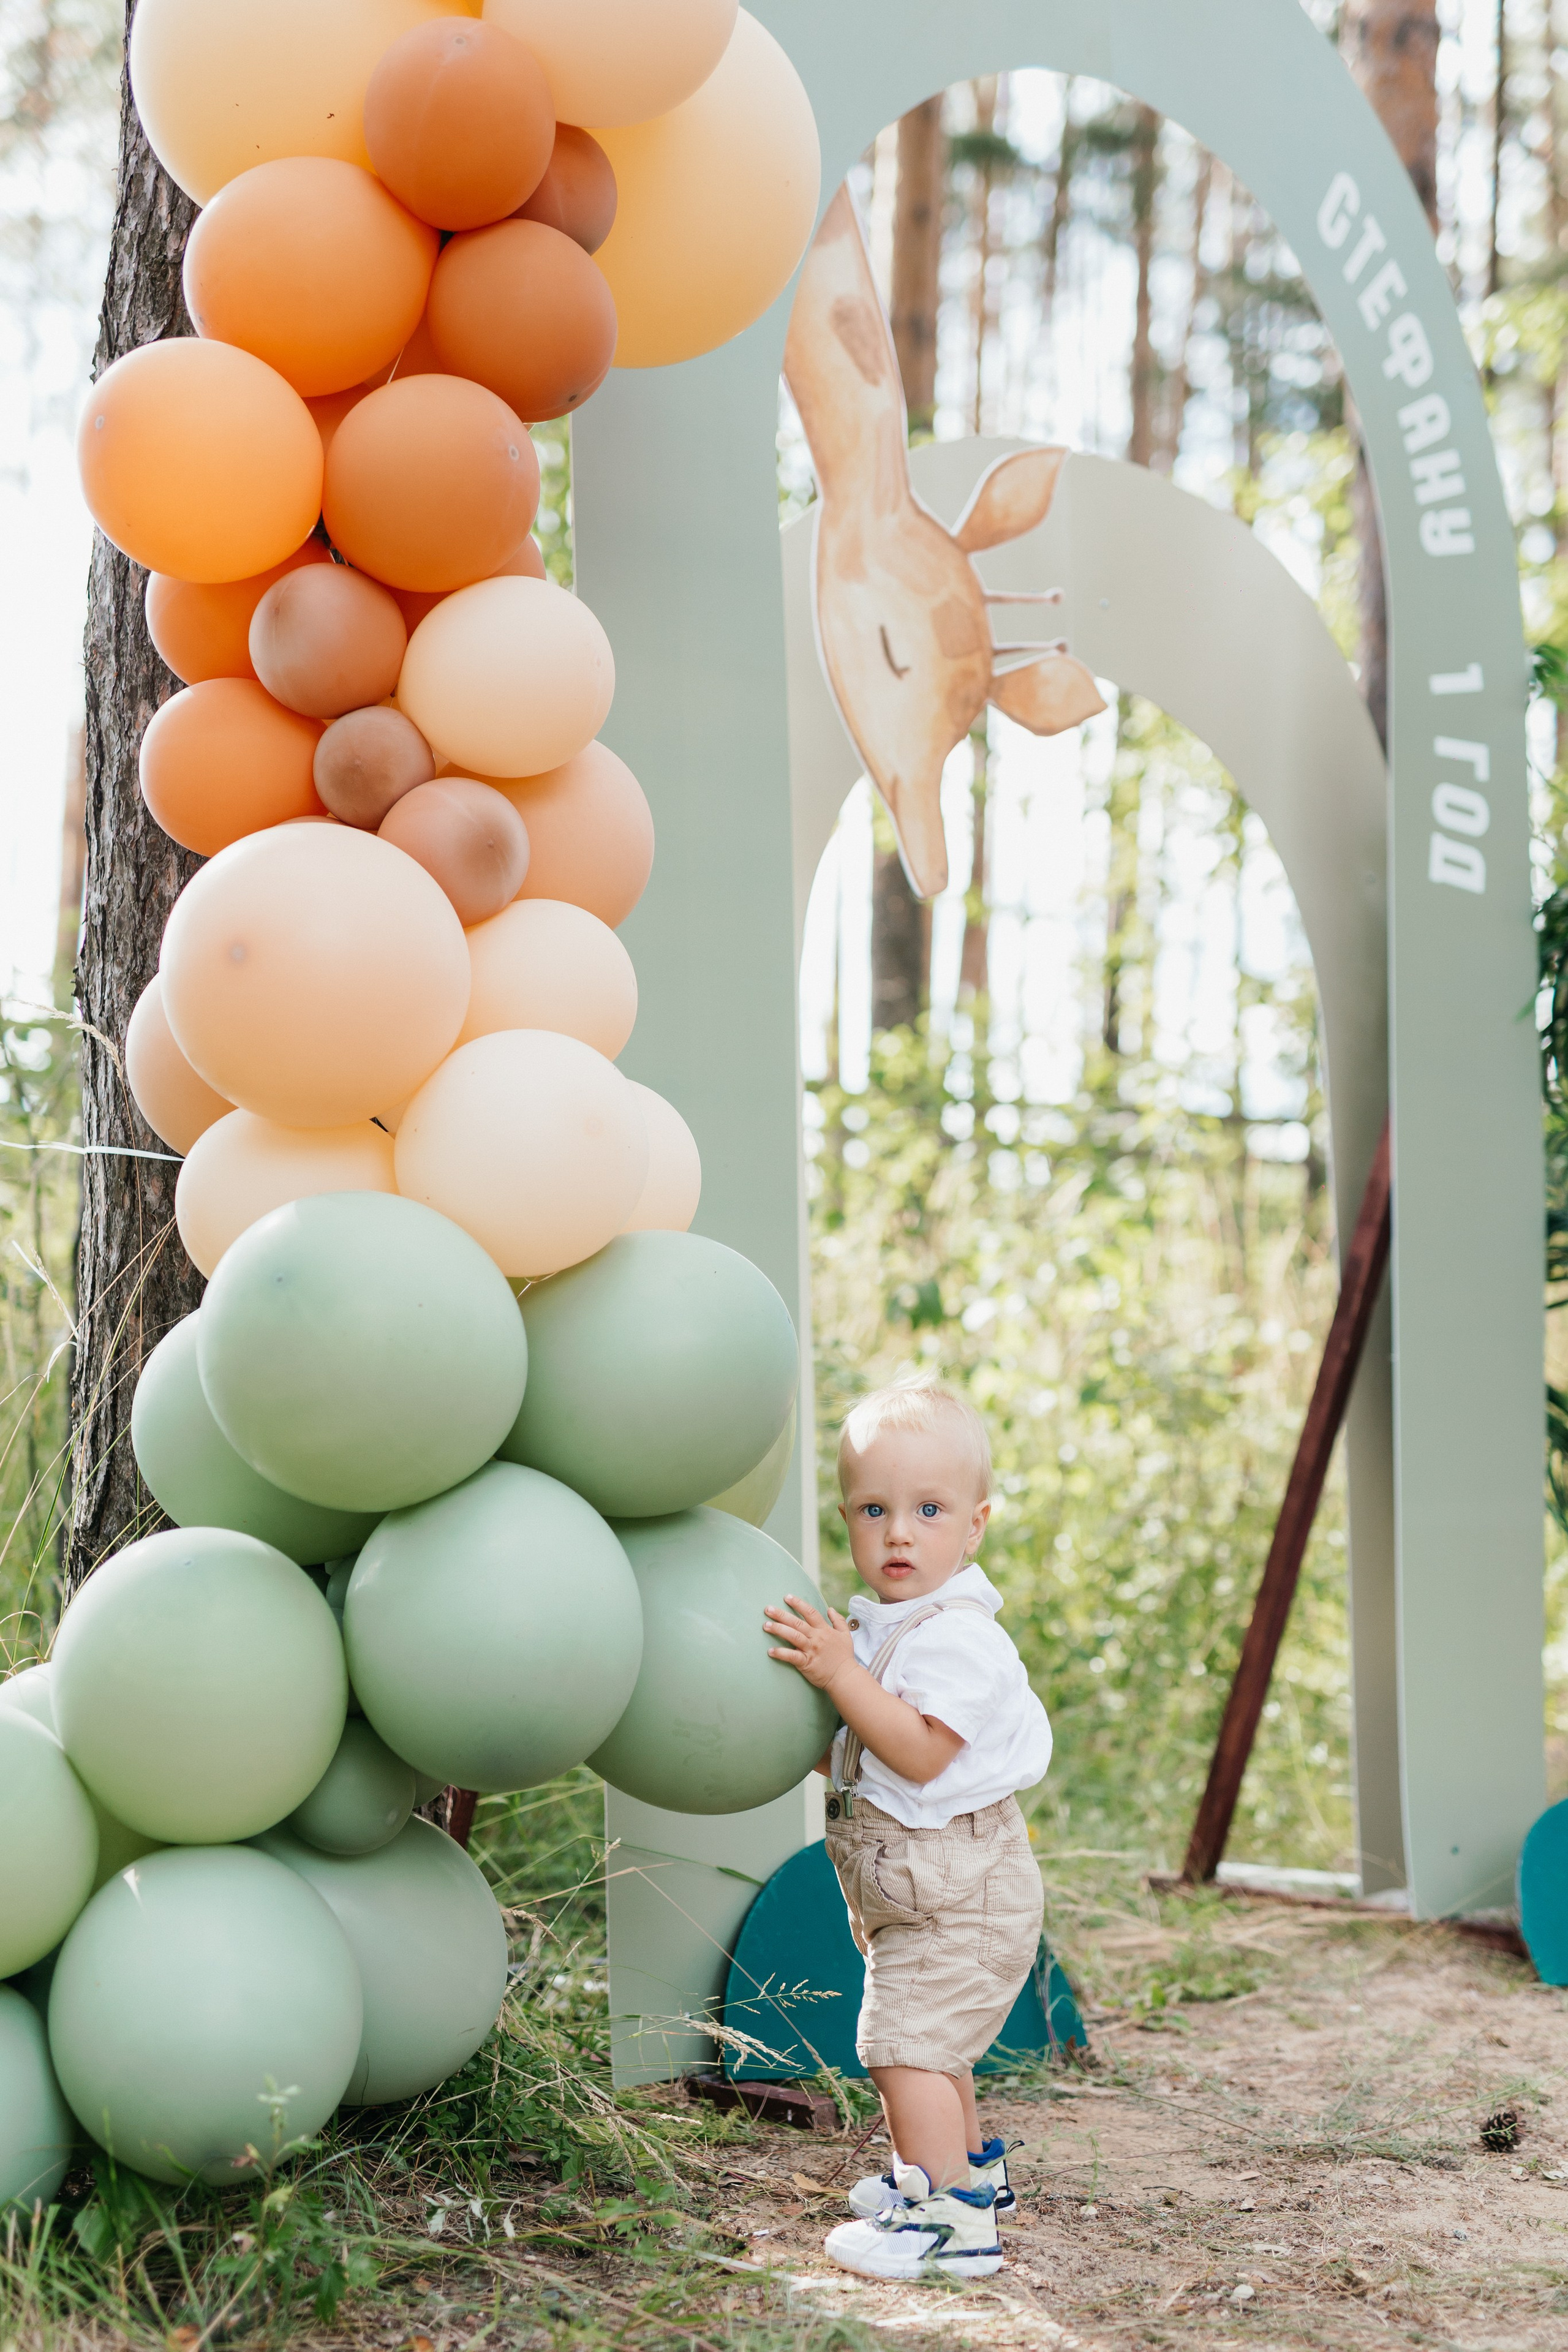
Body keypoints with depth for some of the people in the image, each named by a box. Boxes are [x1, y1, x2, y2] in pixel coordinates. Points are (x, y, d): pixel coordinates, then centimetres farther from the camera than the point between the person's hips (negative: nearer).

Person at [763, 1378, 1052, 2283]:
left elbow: (920, 1753, -30)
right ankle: (970, 2168, 43)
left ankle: (951, 2218, -18)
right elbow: (856, 1757, 18)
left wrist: (841, 1675, -31)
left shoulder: (958, 1637, -22)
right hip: (919, 1893, 11)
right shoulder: (879, 1627, 10)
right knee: (927, 2043, 25)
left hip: (961, 1892, -11)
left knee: (906, 2040, -17)